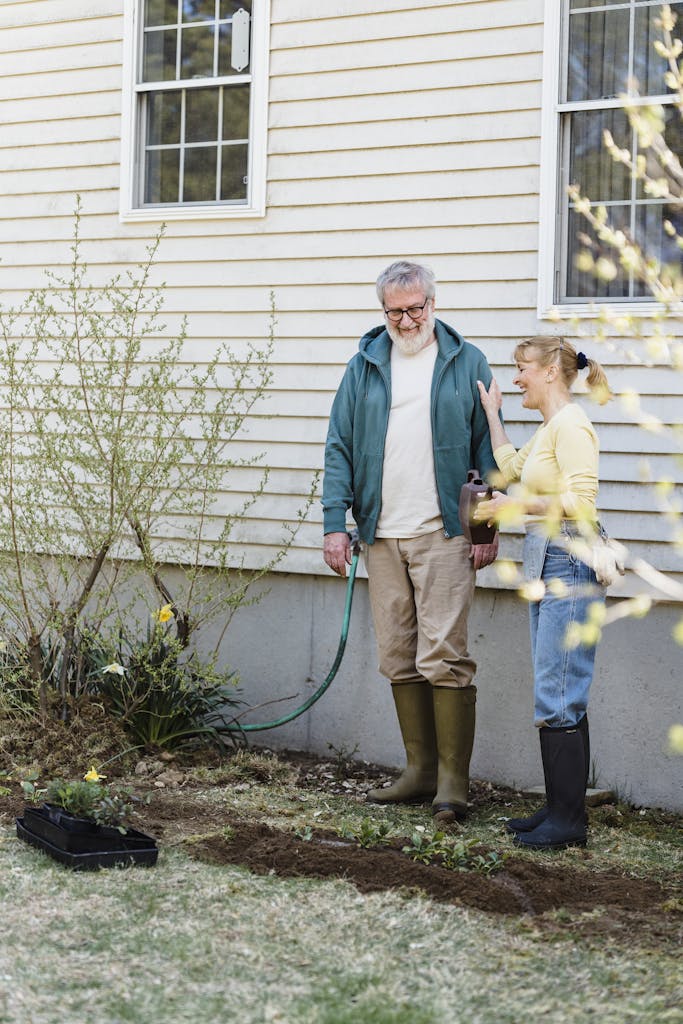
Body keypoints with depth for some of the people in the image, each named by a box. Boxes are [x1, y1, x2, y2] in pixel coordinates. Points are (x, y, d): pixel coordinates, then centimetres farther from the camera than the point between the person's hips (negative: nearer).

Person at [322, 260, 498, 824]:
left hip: (444, 534, -4)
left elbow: (489, 448, 3)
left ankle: (453, 782, -3)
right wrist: (335, 523, 1)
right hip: (382, 536, 4)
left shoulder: (466, 363, 4)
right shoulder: (364, 367, 11)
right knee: (399, 661, 7)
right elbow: (340, 449, 10)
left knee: (443, 656, -10)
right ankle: (421, 770, 18)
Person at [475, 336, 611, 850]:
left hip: (569, 564, -10)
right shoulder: (548, 430, 18)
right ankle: (559, 808, 16)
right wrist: (493, 414, 33)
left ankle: (569, 820, -3)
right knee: (556, 696, 11)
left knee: (559, 697, -8)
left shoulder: (571, 426, -12)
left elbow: (581, 503, -21)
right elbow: (512, 467, 31)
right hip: (546, 566, 10)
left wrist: (518, 506, -13)